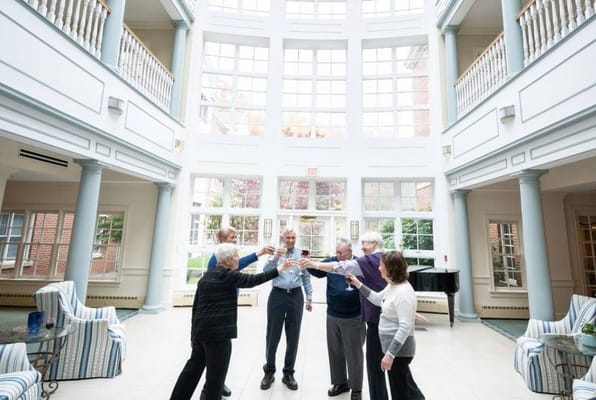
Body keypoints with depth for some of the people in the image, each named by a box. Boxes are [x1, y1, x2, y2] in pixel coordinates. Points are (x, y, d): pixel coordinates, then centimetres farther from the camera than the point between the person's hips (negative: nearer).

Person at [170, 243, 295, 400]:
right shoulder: (228, 275, -13)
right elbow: (253, 280, -15)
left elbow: (195, 307, 14)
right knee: (216, 376, 6)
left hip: (200, 331, 9)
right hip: (218, 333, -8)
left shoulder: (206, 276, 11)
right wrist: (279, 269, -10)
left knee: (193, 368, 23)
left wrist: (194, 334, 21)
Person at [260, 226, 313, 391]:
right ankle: (269, 371, 26)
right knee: (273, 335, 8)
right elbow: (266, 271, -11)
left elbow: (306, 277, 7)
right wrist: (275, 257, -26)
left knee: (293, 337, 10)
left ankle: (288, 373, 26)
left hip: (296, 296, 1)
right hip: (278, 295, -1)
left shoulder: (301, 253, 4)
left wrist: (309, 298, 6)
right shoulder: (276, 252, 2)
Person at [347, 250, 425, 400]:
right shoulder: (392, 285, 2)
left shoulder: (403, 292, -27)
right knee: (405, 385, 28)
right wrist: (359, 285, 12)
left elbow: (405, 327, -29)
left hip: (398, 349, -9)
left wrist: (390, 354, -28)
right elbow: (378, 299, 17)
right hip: (393, 345, 9)